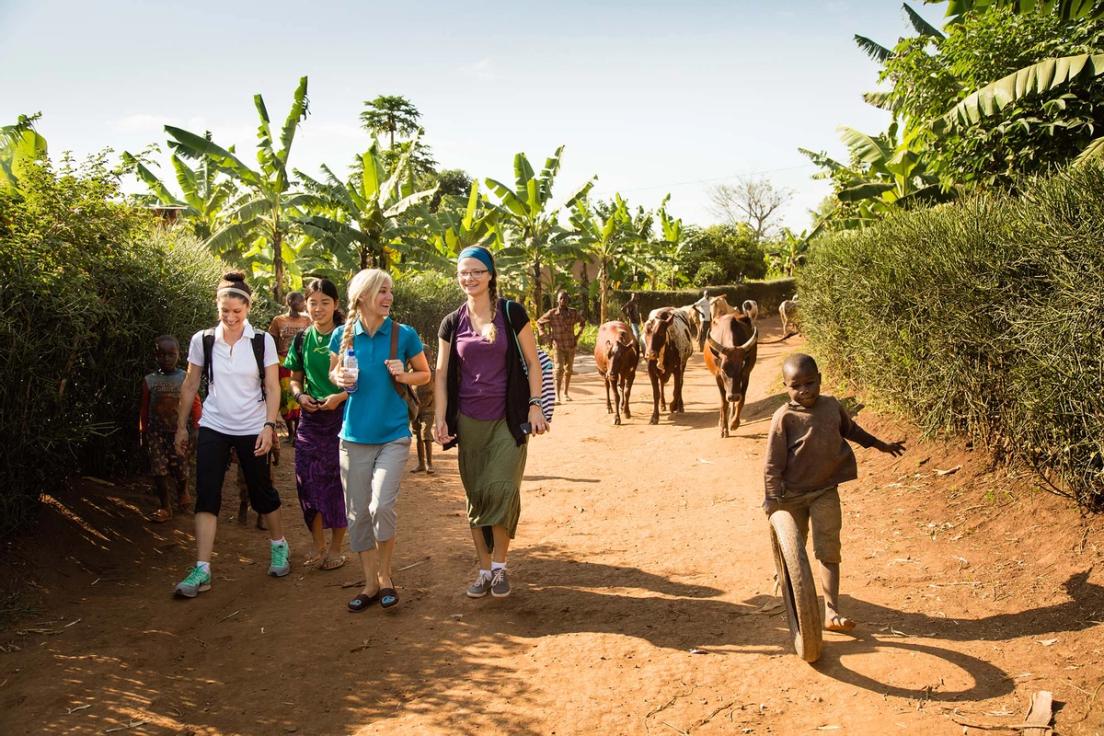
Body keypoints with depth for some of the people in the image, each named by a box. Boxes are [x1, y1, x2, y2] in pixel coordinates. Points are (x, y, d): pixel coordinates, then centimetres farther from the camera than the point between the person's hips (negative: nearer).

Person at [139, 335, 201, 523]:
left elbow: (195, 405, 0)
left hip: (180, 431, -1)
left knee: (181, 468, 3)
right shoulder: (149, 380, 0)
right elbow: (144, 409, 6)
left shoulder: (186, 378, -4)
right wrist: (143, 433, 7)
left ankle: (182, 491, 37)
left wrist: (194, 429, -2)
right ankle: (165, 507, 12)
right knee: (158, 470, -1)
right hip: (157, 432, 1)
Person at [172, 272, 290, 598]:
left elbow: (272, 388, -4)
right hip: (213, 428, 1)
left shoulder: (262, 341, -6)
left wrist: (269, 426, -13)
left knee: (261, 491, 10)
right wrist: (181, 427, 7)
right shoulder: (202, 340, -2)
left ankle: (279, 545, 33)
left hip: (252, 429, -1)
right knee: (206, 495, -5)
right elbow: (190, 386, 6)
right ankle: (202, 569, -2)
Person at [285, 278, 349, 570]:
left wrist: (341, 396, -19)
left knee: (338, 482, 2)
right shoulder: (302, 340, 6)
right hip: (310, 419, 4)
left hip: (341, 417, -4)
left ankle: (335, 548, 17)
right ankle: (318, 546, 21)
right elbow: (295, 379, 15)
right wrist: (300, 395, -5)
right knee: (309, 482, 5)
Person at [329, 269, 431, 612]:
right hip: (355, 435, 2)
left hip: (393, 435, -2)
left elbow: (425, 374, 9)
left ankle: (385, 576, 9)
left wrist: (403, 375, -11)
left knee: (382, 505, -16)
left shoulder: (404, 334, -3)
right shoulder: (343, 335, 1)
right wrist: (340, 379, -6)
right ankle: (370, 584, 23)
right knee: (358, 513, 6)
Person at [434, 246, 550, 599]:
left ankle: (500, 565, 5)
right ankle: (485, 570, 20)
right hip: (469, 421, 3)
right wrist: (440, 419, -1)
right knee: (476, 497, 7)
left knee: (502, 489, -14)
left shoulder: (511, 313, -3)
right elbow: (442, 375, 6)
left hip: (508, 419, -3)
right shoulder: (451, 323, 4)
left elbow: (532, 362, 0)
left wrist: (535, 406, -6)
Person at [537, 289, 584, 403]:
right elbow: (539, 322, 7)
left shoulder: (573, 313, 0)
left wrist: (577, 335, 6)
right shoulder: (551, 313, -7)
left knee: (568, 370, 13)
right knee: (559, 369, -15)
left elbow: (582, 323, 18)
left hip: (571, 346, 3)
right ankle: (557, 396, -17)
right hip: (558, 346, -3)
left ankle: (566, 393, 29)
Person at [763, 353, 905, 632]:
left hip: (825, 491, 2)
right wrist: (773, 499, -19)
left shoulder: (831, 406, -1)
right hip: (793, 495, -2)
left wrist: (880, 444, 32)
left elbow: (850, 429, 22)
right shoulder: (785, 417, -15)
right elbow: (772, 464, -14)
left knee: (828, 551, -4)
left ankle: (831, 611, -5)